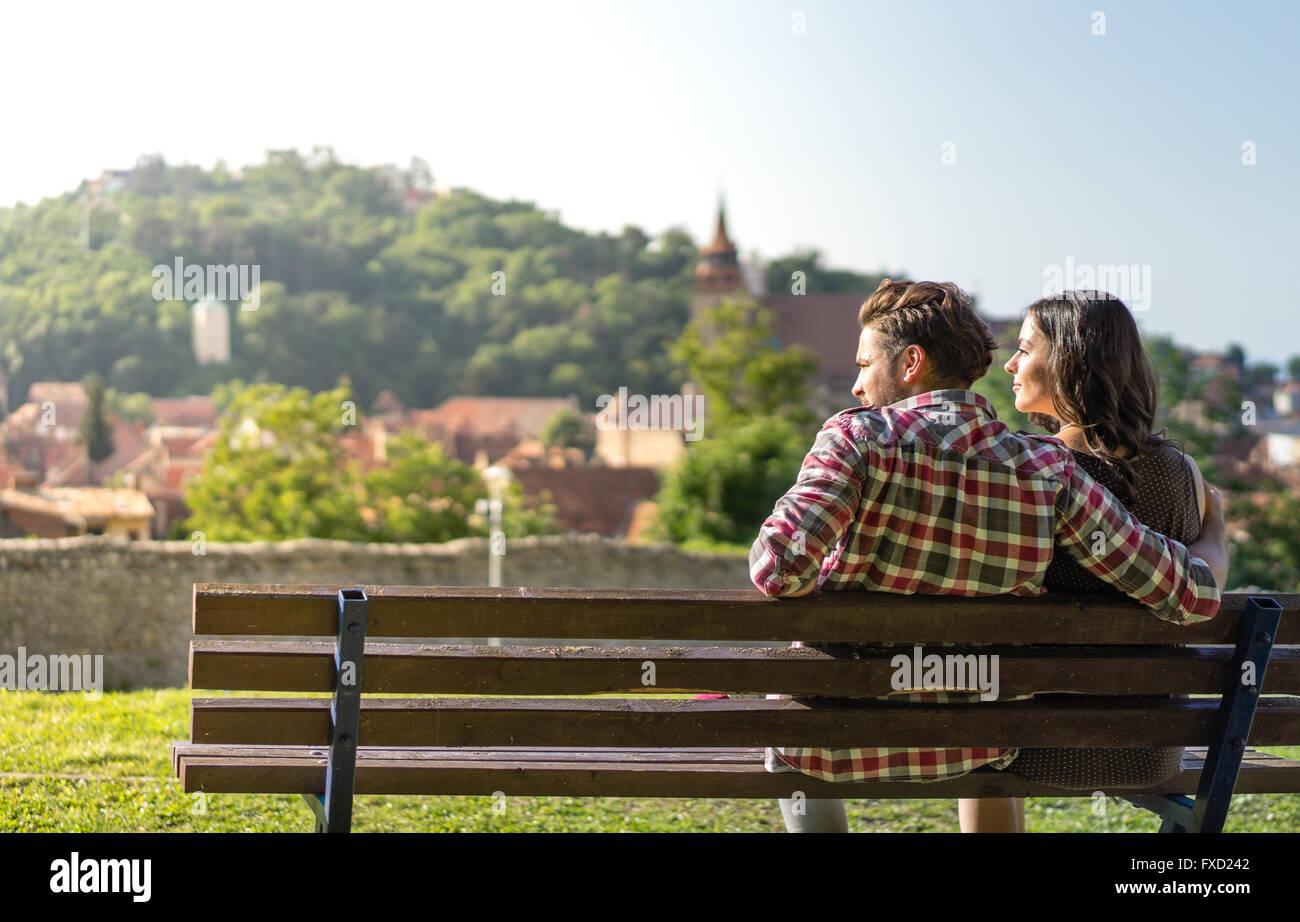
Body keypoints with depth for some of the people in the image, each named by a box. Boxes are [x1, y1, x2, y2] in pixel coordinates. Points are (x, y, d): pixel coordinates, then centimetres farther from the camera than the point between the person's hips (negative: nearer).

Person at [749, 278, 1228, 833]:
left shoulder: (861, 435, -20)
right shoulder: (1048, 470, -11)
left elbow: (779, 568, -32)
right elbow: (1192, 595, -10)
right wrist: (1214, 527, 13)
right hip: (963, 748, 2)